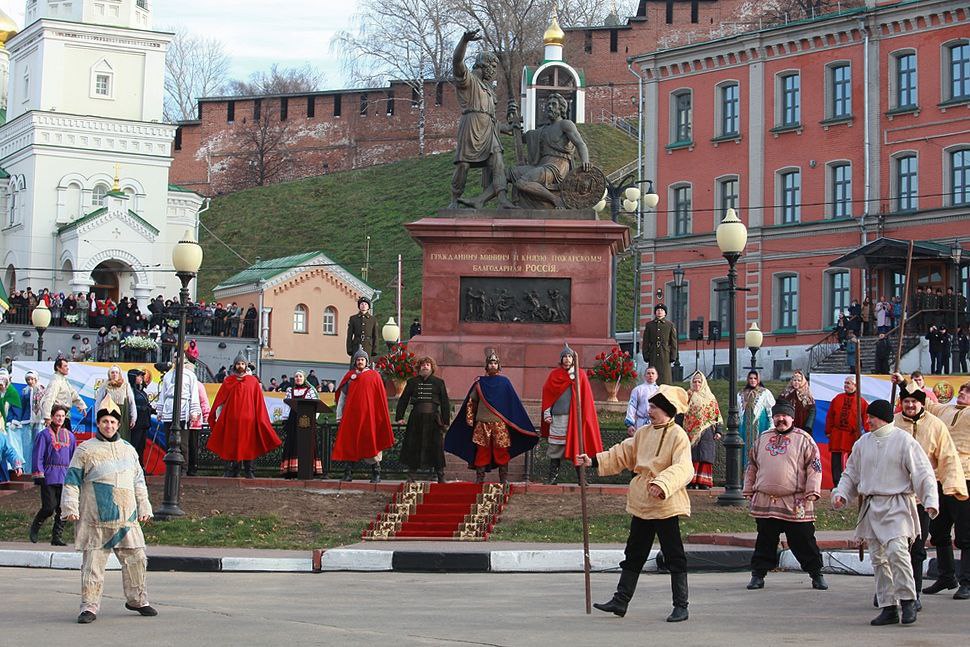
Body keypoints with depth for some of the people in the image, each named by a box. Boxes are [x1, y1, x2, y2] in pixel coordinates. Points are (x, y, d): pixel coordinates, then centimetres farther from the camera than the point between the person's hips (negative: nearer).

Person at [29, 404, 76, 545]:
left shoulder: (69, 436, 15)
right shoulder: (44, 434, 0)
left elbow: (73, 457, 20)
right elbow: (38, 456, -3)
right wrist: (38, 475, -10)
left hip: (64, 477, 5)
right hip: (49, 476, -5)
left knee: (62, 509, 1)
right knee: (49, 507, -8)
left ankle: (57, 537, 7)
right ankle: (34, 527, 17)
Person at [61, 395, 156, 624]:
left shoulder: (128, 450, 16)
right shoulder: (85, 450, 2)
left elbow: (139, 482, 23)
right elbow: (72, 482, 1)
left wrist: (144, 508, 20)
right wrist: (70, 508, -8)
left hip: (127, 519, 4)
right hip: (96, 519, -4)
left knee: (136, 559, 7)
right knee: (93, 564, -4)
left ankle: (137, 600, 22)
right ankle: (89, 607, 1)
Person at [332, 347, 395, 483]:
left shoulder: (374, 376, 5)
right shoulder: (349, 376, 13)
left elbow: (381, 399, 4)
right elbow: (342, 397, 14)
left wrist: (382, 417, -2)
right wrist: (339, 417, 8)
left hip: (368, 414, -3)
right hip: (351, 415, 3)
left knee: (370, 443, -4)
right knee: (349, 443, -1)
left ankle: (376, 473, 3)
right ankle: (348, 473, 2)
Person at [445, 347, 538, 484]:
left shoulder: (504, 382, 7)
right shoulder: (480, 382, 9)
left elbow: (513, 402, 7)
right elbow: (471, 401, 13)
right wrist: (470, 419, 6)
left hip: (500, 422, -1)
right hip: (482, 422, 1)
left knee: (501, 450, -3)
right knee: (482, 449, 0)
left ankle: (504, 477, 4)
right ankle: (480, 477, 6)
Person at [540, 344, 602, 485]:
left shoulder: (580, 374, 7)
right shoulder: (554, 374, 8)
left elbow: (586, 397, 5)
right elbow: (547, 394, 10)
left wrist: (585, 415, -2)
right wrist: (547, 413, 3)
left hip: (575, 416, 0)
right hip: (558, 416, 1)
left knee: (577, 446, -1)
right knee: (555, 447, 0)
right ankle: (553, 477, 4)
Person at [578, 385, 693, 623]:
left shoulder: (678, 436, -13)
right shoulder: (643, 433, 10)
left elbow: (683, 468, -24)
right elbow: (622, 454, 15)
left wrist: (662, 484, -37)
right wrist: (594, 462, 7)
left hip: (666, 505, -8)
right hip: (642, 504, 8)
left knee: (674, 556, -1)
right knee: (634, 554, 13)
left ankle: (681, 606, 6)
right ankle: (620, 601, 20)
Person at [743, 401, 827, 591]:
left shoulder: (803, 439, 1)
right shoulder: (763, 439, 14)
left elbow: (814, 467, -2)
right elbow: (752, 466, 21)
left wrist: (812, 491, -11)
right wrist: (749, 489, 17)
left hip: (796, 504, -3)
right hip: (765, 502, 3)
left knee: (804, 541, 1)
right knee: (765, 541, 9)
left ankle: (816, 574, 13)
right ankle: (758, 574, 17)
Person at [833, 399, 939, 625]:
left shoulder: (904, 441, -4)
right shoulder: (863, 443, 11)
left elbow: (923, 473, -6)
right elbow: (851, 473, 20)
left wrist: (930, 500, -17)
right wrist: (841, 494, 4)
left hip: (897, 506, -6)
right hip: (871, 506, 6)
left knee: (897, 551, -20)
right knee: (878, 558, 5)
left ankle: (907, 600, -9)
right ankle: (888, 607, 10)